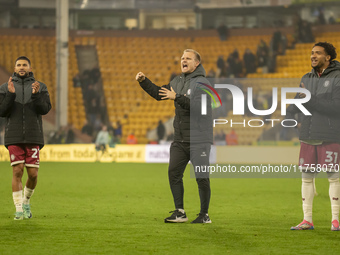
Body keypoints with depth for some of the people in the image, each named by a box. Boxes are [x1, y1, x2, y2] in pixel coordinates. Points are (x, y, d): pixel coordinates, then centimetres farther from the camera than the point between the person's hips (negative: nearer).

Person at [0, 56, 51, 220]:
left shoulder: (40, 87, 8)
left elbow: (45, 109, -4)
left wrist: (36, 95, -21)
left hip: (33, 137, 1)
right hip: (14, 137, -1)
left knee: (33, 173, -2)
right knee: (17, 172, -7)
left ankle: (26, 201, 23)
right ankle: (19, 209, -3)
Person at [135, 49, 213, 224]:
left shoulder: (202, 83, -9)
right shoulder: (178, 81, 14)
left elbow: (198, 105, -23)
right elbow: (158, 93, 22)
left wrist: (177, 97, -27)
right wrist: (144, 82, 9)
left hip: (199, 139, -7)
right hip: (180, 139, 7)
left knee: (201, 177, -2)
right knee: (174, 172, 1)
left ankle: (204, 215, 6)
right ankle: (179, 212, 7)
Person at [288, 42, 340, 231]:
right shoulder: (307, 79, 10)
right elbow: (297, 105, 16)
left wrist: (310, 101, -21)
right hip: (309, 137, 5)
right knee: (306, 177, 3)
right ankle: (307, 220, 8)